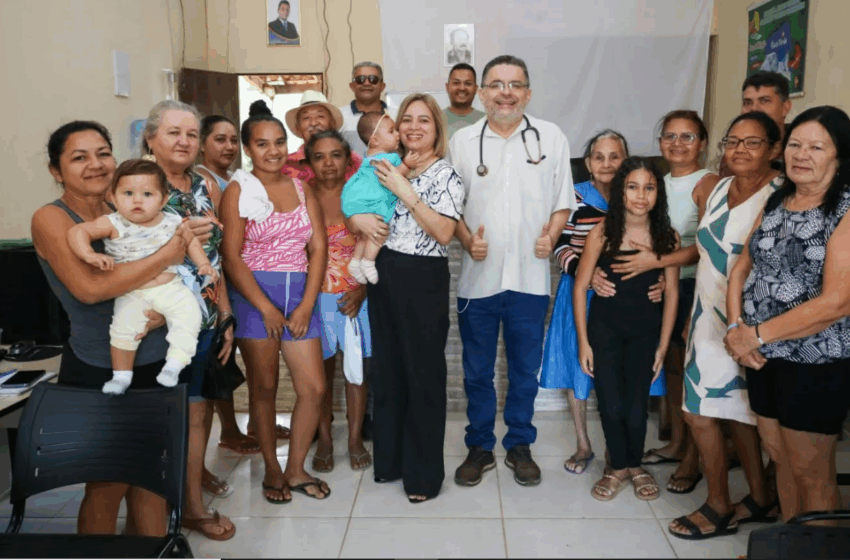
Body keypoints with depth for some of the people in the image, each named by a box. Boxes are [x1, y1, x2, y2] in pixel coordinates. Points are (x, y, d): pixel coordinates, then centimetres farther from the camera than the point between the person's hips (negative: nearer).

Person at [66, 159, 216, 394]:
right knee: (124, 324, -19)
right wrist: (89, 255, -27)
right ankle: (121, 375, 2)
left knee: (189, 314, -17)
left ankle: (173, 365, -6)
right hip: (132, 293, -2)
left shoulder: (172, 223, 0)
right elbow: (78, 231, -11)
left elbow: (190, 242, 14)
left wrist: (204, 264, 2)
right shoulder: (114, 224, -7)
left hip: (170, 288, 2)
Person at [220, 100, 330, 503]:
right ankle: (272, 471, 23)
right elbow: (232, 258, -8)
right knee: (264, 387, 5)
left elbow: (318, 249, 5)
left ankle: (296, 470, 21)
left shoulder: (302, 190, 11)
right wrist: (266, 308, -14)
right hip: (254, 296, -4)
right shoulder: (238, 191, -1)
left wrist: (306, 305, -6)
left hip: (300, 297, 4)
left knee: (314, 389, 2)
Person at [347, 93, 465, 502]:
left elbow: (443, 232, -17)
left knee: (424, 374, 1)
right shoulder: (386, 170, 13)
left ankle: (424, 472, 15)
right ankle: (389, 458, 31)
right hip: (384, 276, 6)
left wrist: (406, 193, -18)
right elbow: (354, 219, 14)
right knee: (386, 369, 14)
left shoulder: (445, 174, -4)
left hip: (423, 280, -6)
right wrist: (359, 219, -9)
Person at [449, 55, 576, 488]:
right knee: (477, 371, 11)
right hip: (478, 276, 0)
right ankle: (479, 448, 29)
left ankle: (519, 447, 31)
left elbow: (562, 201, 8)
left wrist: (551, 234, -10)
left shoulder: (552, 138, 4)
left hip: (530, 277, 0)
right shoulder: (462, 141, 3)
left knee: (525, 369, 12)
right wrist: (467, 239, -11)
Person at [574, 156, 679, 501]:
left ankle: (635, 465, 30)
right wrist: (583, 341, -7)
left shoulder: (667, 237, -7)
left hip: (645, 331, 1)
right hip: (604, 328, -1)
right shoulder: (603, 232, -12)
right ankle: (618, 467, 28)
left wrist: (663, 346, 1)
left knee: (636, 408, 1)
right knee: (611, 405, 1)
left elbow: (671, 293, 0)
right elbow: (580, 286, -7)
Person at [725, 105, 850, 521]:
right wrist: (737, 328, -8)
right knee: (781, 460, 18)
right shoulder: (774, 203, 8)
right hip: (763, 357, 6)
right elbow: (742, 268, 8)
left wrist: (757, 334, -16)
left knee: (811, 474, 8)